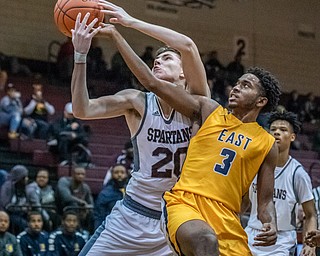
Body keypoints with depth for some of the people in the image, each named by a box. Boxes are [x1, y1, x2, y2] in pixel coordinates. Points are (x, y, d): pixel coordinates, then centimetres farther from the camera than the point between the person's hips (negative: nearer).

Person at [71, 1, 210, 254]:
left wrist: (131, 21, -20)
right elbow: (82, 110, -14)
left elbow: (188, 46, -23)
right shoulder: (138, 102, -1)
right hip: (134, 213, 1)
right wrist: (80, 55, -22)